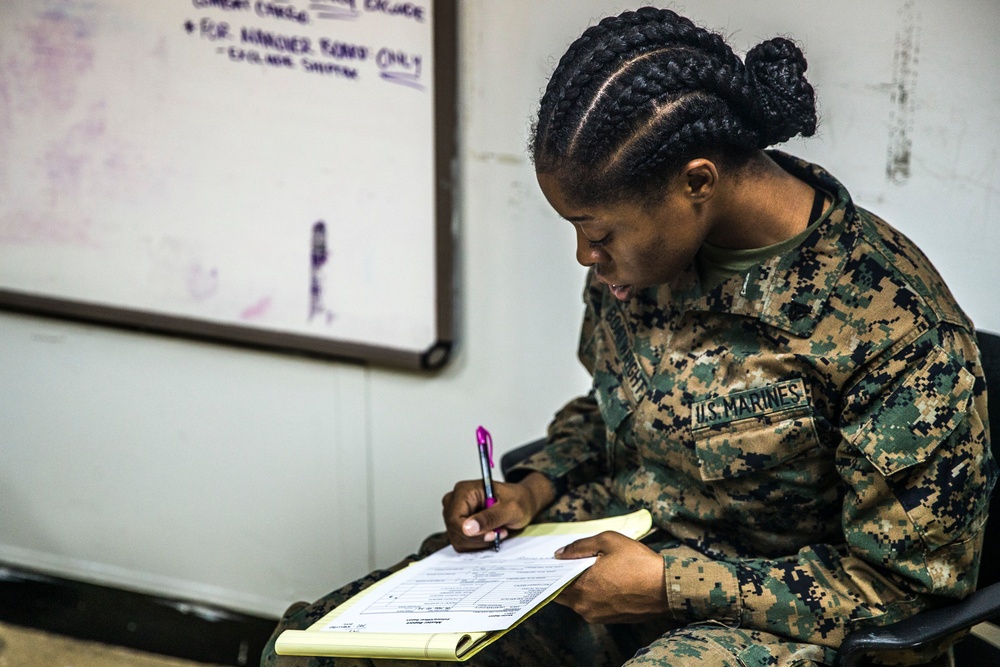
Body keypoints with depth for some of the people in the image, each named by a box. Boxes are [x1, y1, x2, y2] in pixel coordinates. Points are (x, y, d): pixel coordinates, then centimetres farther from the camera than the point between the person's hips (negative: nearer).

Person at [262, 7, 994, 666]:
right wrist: (536, 488, 0)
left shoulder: (897, 322, -21)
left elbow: (904, 580, -15)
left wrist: (672, 585, -19)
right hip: (599, 551, 6)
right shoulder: (643, 251, 0)